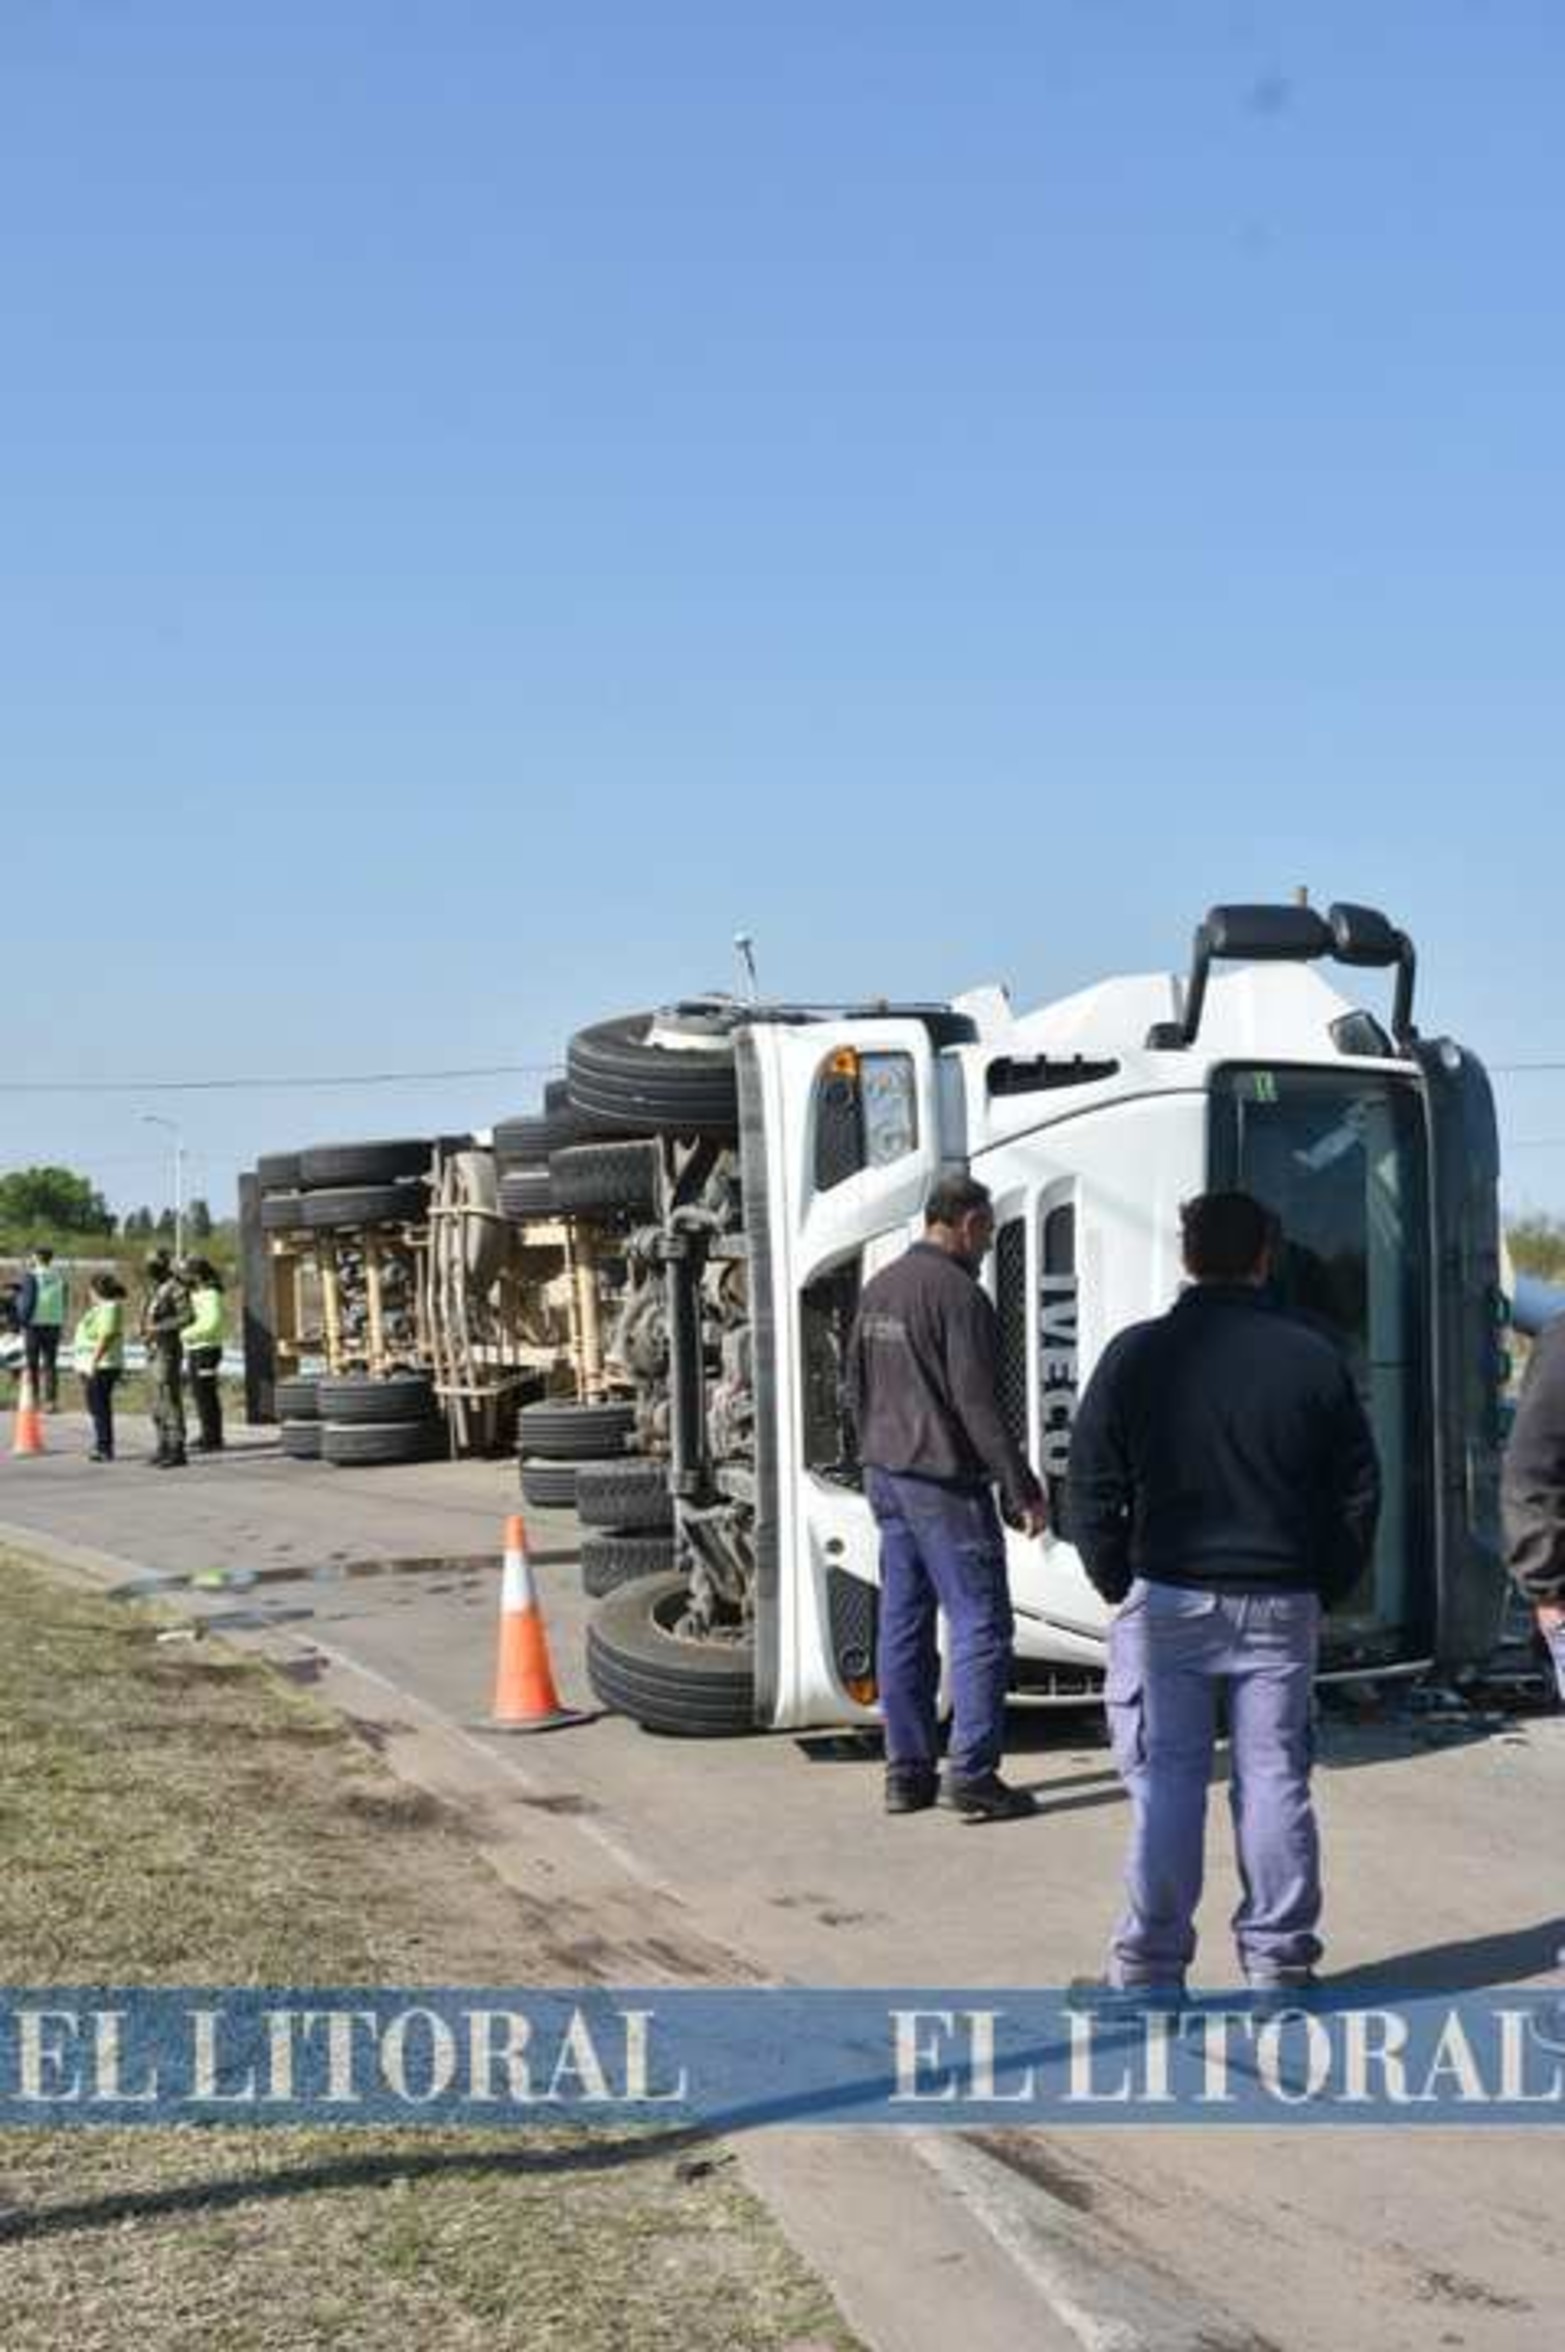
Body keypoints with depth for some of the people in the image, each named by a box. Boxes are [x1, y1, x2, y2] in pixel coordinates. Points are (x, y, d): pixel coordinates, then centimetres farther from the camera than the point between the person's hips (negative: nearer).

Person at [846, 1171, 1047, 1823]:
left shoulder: (878, 1289, 11)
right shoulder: (958, 1294, -16)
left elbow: (857, 1388, 17)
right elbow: (978, 1405, -19)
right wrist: (1022, 1488, -14)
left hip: (887, 1476, 9)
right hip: (944, 1482, -9)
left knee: (902, 1623, 11)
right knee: (980, 1622, -3)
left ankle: (907, 1771, 15)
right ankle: (972, 1772, -5)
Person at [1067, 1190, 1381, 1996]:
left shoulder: (1138, 1354, -4)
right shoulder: (1312, 1358, 0)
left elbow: (1091, 1490, -2)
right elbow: (1358, 1491, 5)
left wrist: (1120, 1586, 9)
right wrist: (1323, 1588, 14)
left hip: (1169, 1599, -1)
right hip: (1281, 1606, 1)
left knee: (1168, 1783, 4)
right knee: (1274, 1779, 8)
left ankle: (1152, 1964, 7)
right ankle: (1280, 1960, 13)